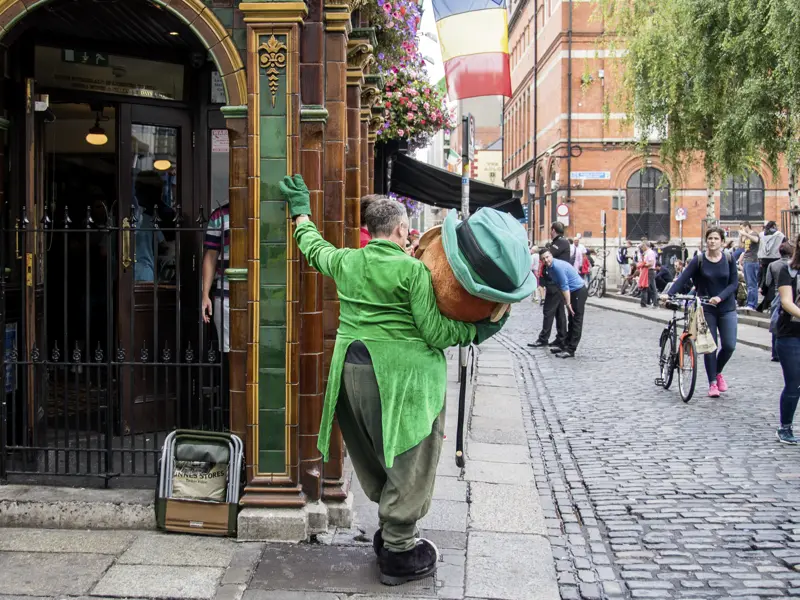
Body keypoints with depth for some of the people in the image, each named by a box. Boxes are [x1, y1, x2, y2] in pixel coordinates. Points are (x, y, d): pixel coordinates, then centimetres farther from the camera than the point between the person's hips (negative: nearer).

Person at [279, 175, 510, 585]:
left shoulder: (346, 261, 7)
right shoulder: (413, 270, -11)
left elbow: (314, 248, 28)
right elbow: (434, 332, -13)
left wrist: (301, 212, 44)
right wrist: (478, 330, 0)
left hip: (353, 371, 7)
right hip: (401, 377, -7)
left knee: (378, 459, 21)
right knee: (408, 464, 5)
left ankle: (389, 531, 34)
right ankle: (398, 554, 12)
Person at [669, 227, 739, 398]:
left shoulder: (729, 259, 0)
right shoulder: (699, 260, -5)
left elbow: (734, 283, -3)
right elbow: (683, 279, -13)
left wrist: (720, 297, -20)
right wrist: (669, 294, -28)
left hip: (727, 309, 1)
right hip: (706, 310, -1)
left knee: (729, 346, -3)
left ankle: (718, 372, 25)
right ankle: (712, 382, 10)